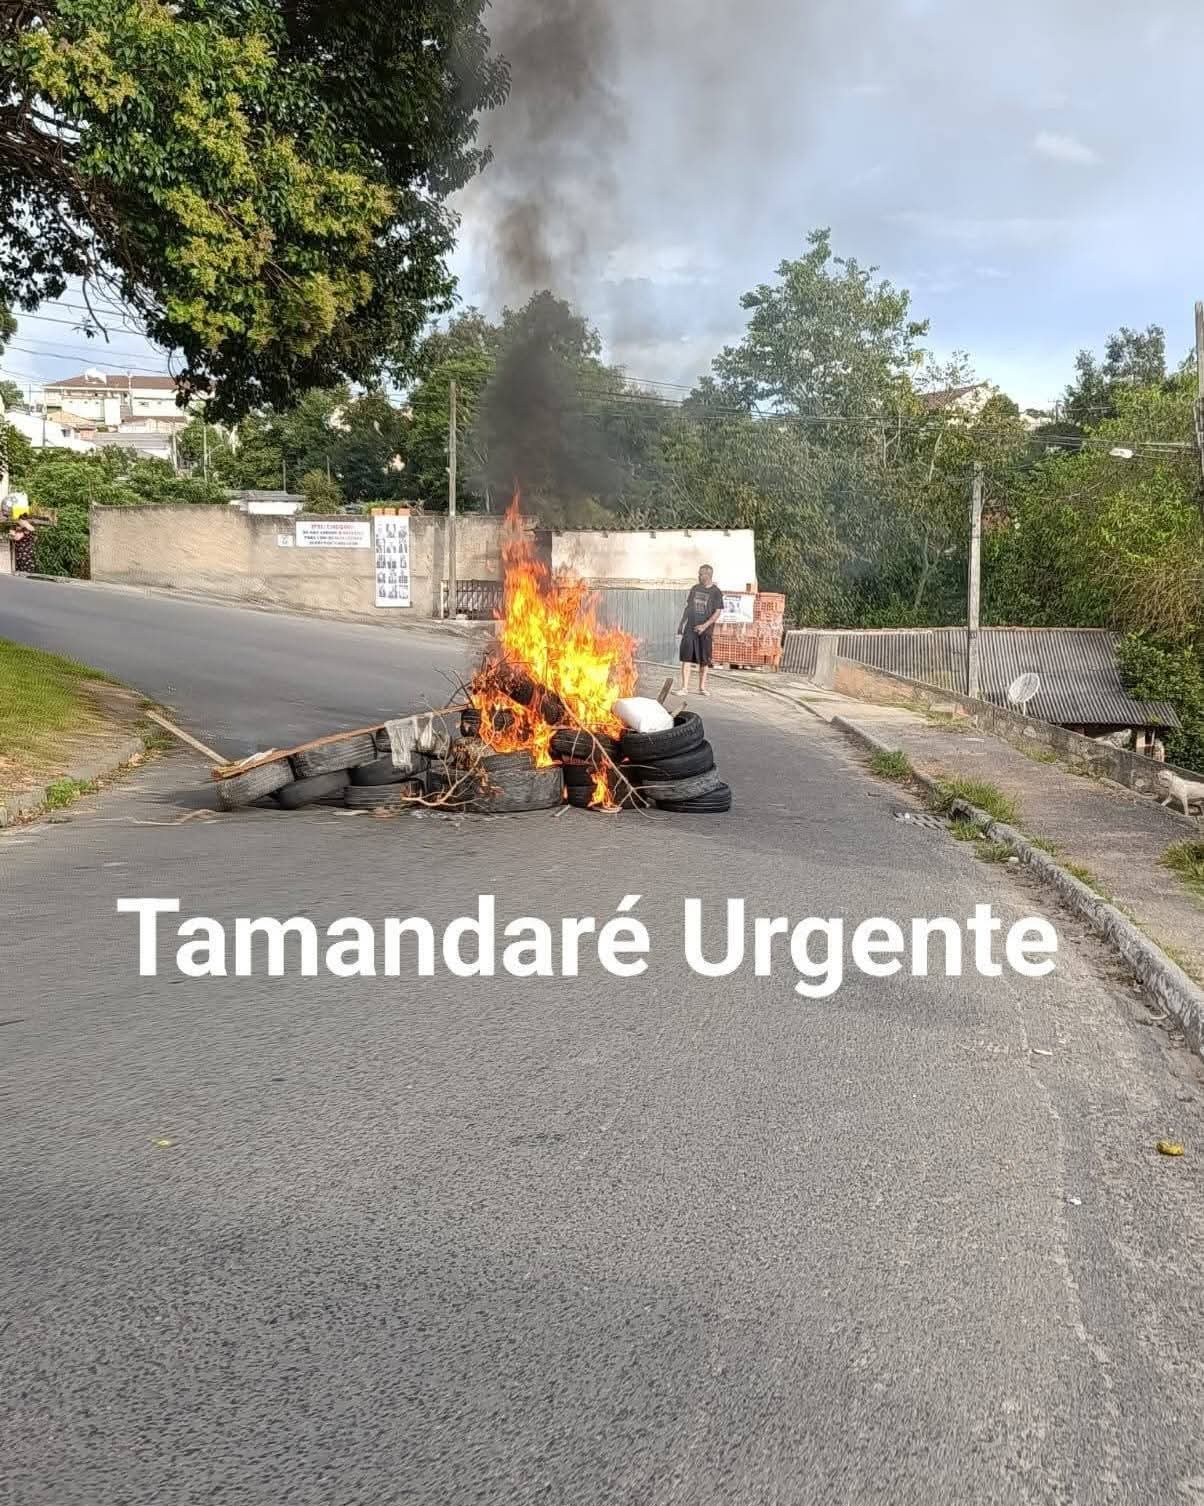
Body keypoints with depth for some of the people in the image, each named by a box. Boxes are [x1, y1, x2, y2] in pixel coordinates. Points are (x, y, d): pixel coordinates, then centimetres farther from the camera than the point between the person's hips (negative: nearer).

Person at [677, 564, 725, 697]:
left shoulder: (716, 592, -3)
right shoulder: (695, 589, 11)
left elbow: (717, 612, -8)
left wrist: (705, 625, -18)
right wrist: (681, 623, 14)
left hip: (705, 631, -3)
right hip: (690, 628, 3)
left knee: (704, 660, 4)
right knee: (686, 657, -5)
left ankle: (702, 687, 15)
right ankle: (685, 687, -6)